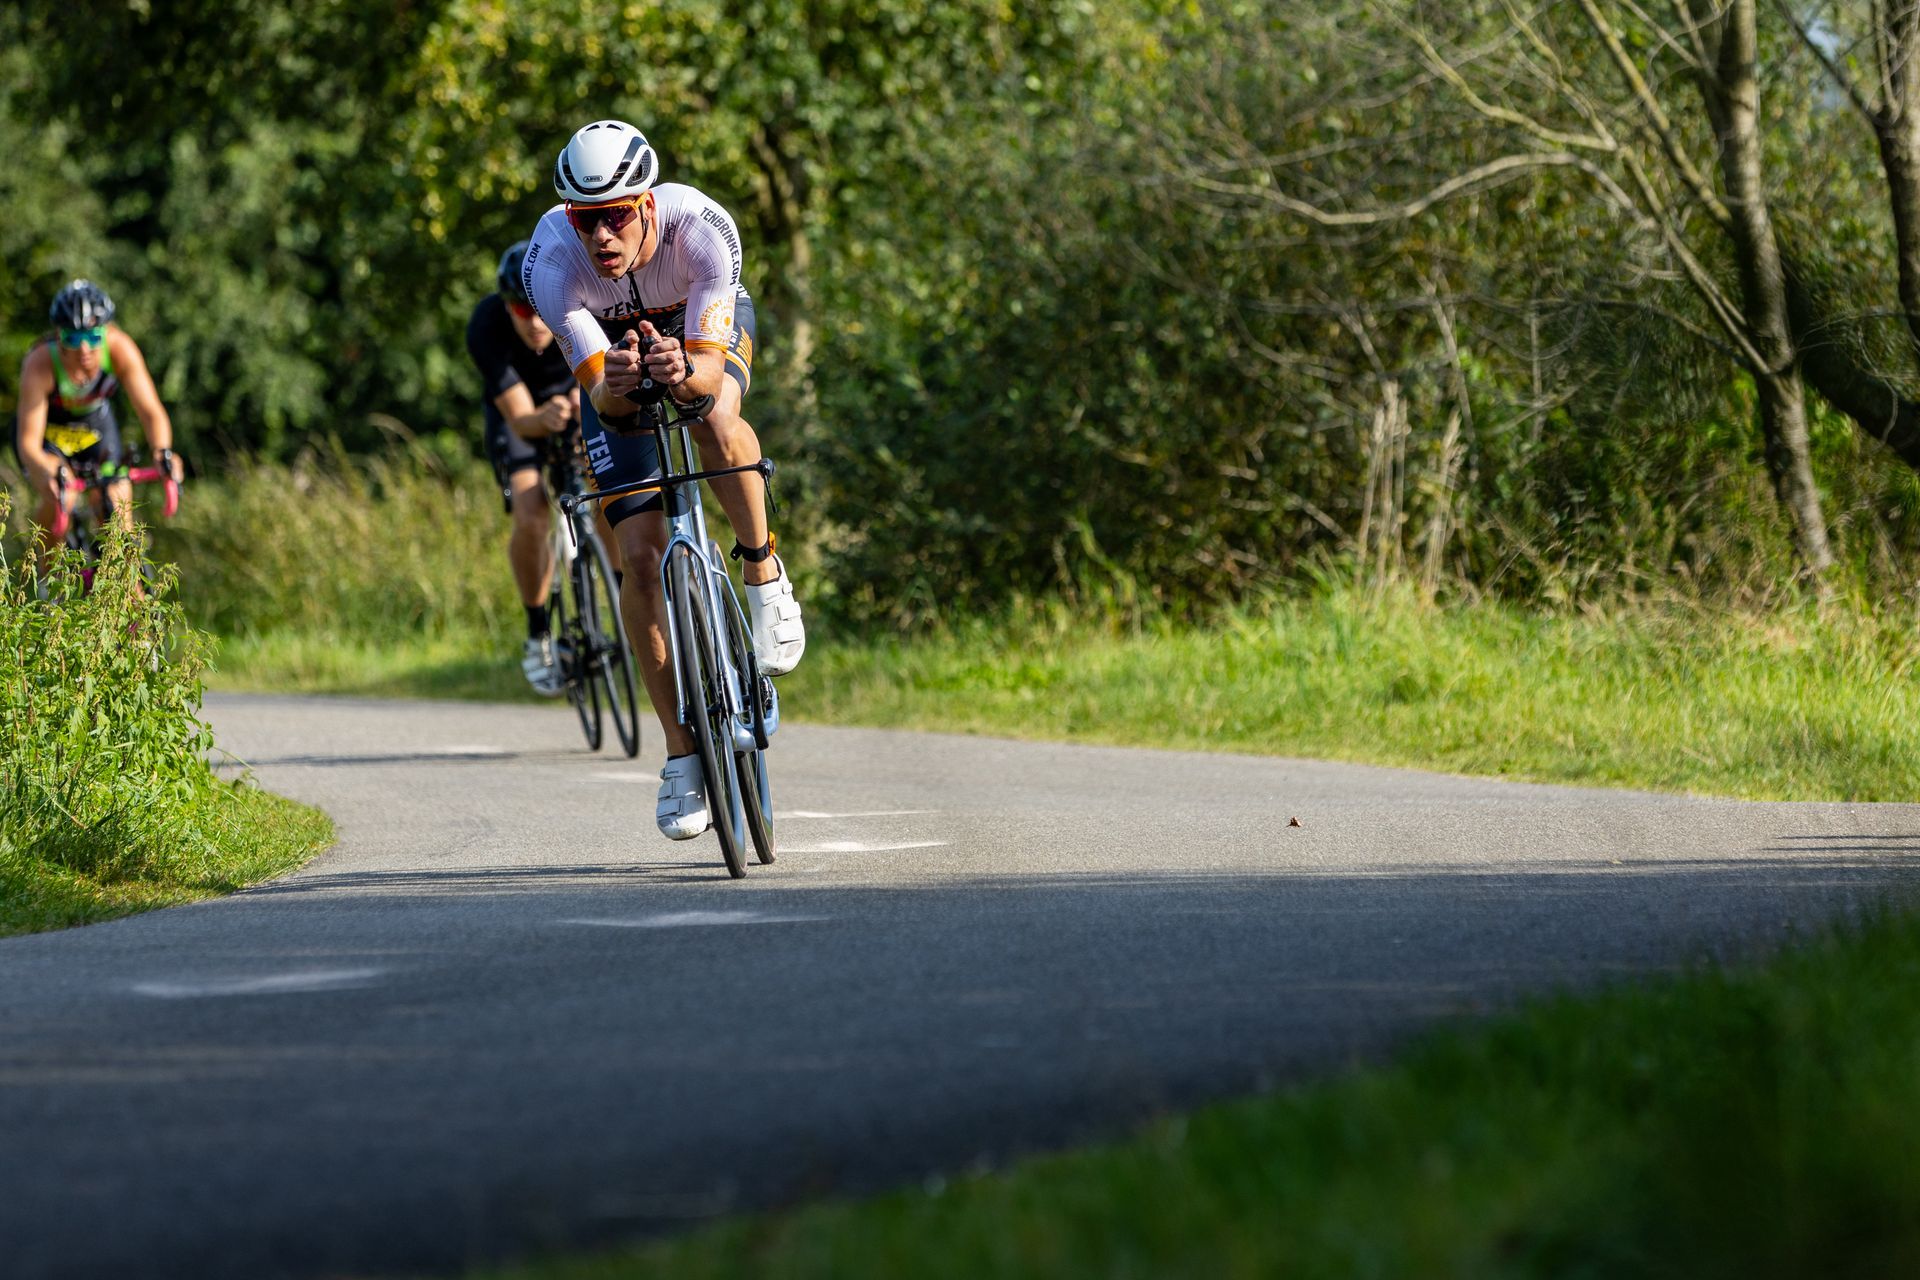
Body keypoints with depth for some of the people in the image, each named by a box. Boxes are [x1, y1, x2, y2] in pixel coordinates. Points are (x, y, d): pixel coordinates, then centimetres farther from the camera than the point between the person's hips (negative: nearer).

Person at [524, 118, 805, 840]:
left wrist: (684, 372, -63)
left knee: (715, 423, -38)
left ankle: (763, 575, -11)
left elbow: (710, 368, -40)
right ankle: (681, 753, 0)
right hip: (614, 354, 1)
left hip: (705, 333, -1)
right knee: (641, 556, -10)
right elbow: (597, 390, -36)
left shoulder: (701, 231, -38)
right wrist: (612, 386, -60)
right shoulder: (552, 261, -36)